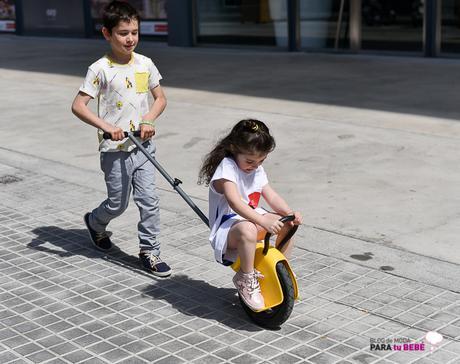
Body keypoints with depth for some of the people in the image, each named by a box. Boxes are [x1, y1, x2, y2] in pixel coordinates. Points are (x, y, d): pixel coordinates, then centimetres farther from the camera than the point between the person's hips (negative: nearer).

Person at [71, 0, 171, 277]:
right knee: (118, 204, 9)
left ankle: (150, 251, 14)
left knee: (149, 200, 1)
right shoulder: (101, 69, -11)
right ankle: (96, 223, 41)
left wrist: (149, 119, -7)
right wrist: (105, 126, -26)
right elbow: (78, 106, -14)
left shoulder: (145, 64, 2)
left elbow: (161, 98, 11)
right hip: (115, 150, -3)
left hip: (143, 146, 4)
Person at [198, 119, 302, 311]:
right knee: (248, 230, -41)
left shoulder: (257, 170, 11)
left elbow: (272, 196, 5)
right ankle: (246, 279, -22)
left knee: (287, 223, -8)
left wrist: (290, 213, -15)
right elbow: (234, 202, -31)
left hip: (251, 218, 9)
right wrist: (263, 220, -42)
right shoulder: (226, 167, -17)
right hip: (227, 227, -9)